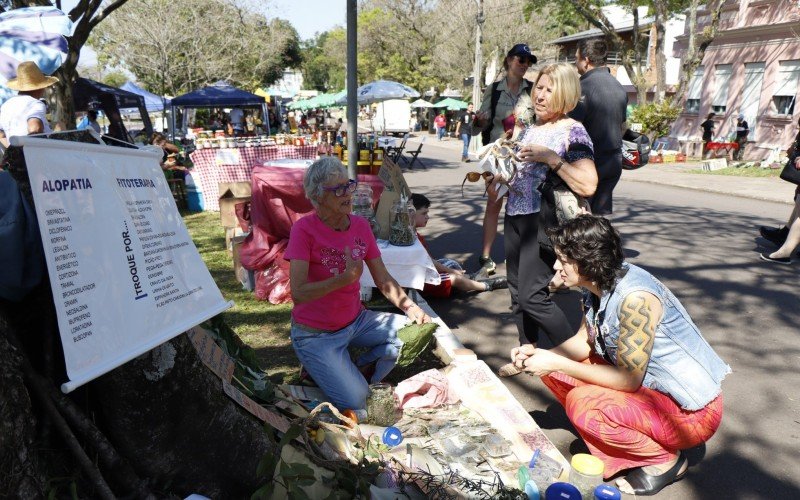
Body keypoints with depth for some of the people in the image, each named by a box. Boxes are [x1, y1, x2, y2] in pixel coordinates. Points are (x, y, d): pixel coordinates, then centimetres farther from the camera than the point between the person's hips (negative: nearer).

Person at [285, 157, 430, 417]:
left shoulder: (361, 225, -3)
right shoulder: (304, 228, -19)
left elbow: (383, 280, 2)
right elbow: (298, 293, -26)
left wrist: (410, 307, -14)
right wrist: (345, 278, -37)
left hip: (356, 320, 6)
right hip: (316, 333, -6)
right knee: (356, 401, -15)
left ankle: (357, 371, 9)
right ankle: (322, 369, 14)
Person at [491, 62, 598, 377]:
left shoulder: (572, 132, -10)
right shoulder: (531, 127, 13)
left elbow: (588, 186, -21)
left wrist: (551, 158, -23)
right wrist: (503, 176, 9)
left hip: (545, 221, -8)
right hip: (516, 214, 8)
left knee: (533, 295, -10)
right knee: (517, 291, 12)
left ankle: (576, 354, 7)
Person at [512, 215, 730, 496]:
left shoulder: (635, 298, -30)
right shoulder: (599, 287, -5)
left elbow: (628, 379, -27)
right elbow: (584, 342, 6)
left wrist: (556, 363, -24)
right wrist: (540, 355, -11)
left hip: (690, 409, -8)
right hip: (647, 385, 8)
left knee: (582, 404, -27)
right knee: (554, 373, -1)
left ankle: (666, 459, -3)